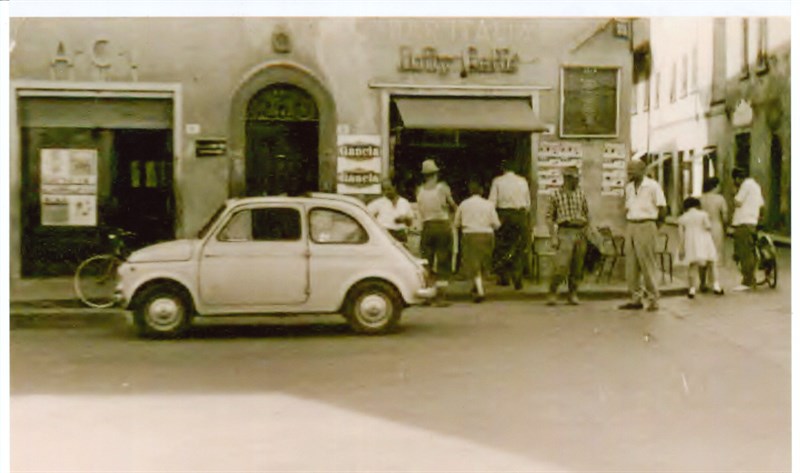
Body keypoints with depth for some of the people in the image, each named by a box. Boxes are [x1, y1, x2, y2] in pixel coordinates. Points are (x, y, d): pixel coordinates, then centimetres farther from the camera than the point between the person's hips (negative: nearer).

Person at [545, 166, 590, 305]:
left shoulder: (581, 194, 13)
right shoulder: (556, 195, 3)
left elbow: (586, 214, 19)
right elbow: (550, 217, 3)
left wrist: (585, 231, 9)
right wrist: (553, 237, -4)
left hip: (580, 233, 4)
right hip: (565, 232, -4)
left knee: (577, 268, 5)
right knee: (561, 265, -15)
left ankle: (573, 294, 16)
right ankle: (553, 293, -1)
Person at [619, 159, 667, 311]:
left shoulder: (652, 186, -6)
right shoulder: (629, 187, 13)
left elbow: (662, 209, -4)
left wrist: (654, 225, 3)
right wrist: (629, 220, 12)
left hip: (646, 226, -6)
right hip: (630, 226, 7)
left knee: (647, 265, -5)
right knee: (631, 265, 5)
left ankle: (653, 299, 1)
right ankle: (636, 298, 11)